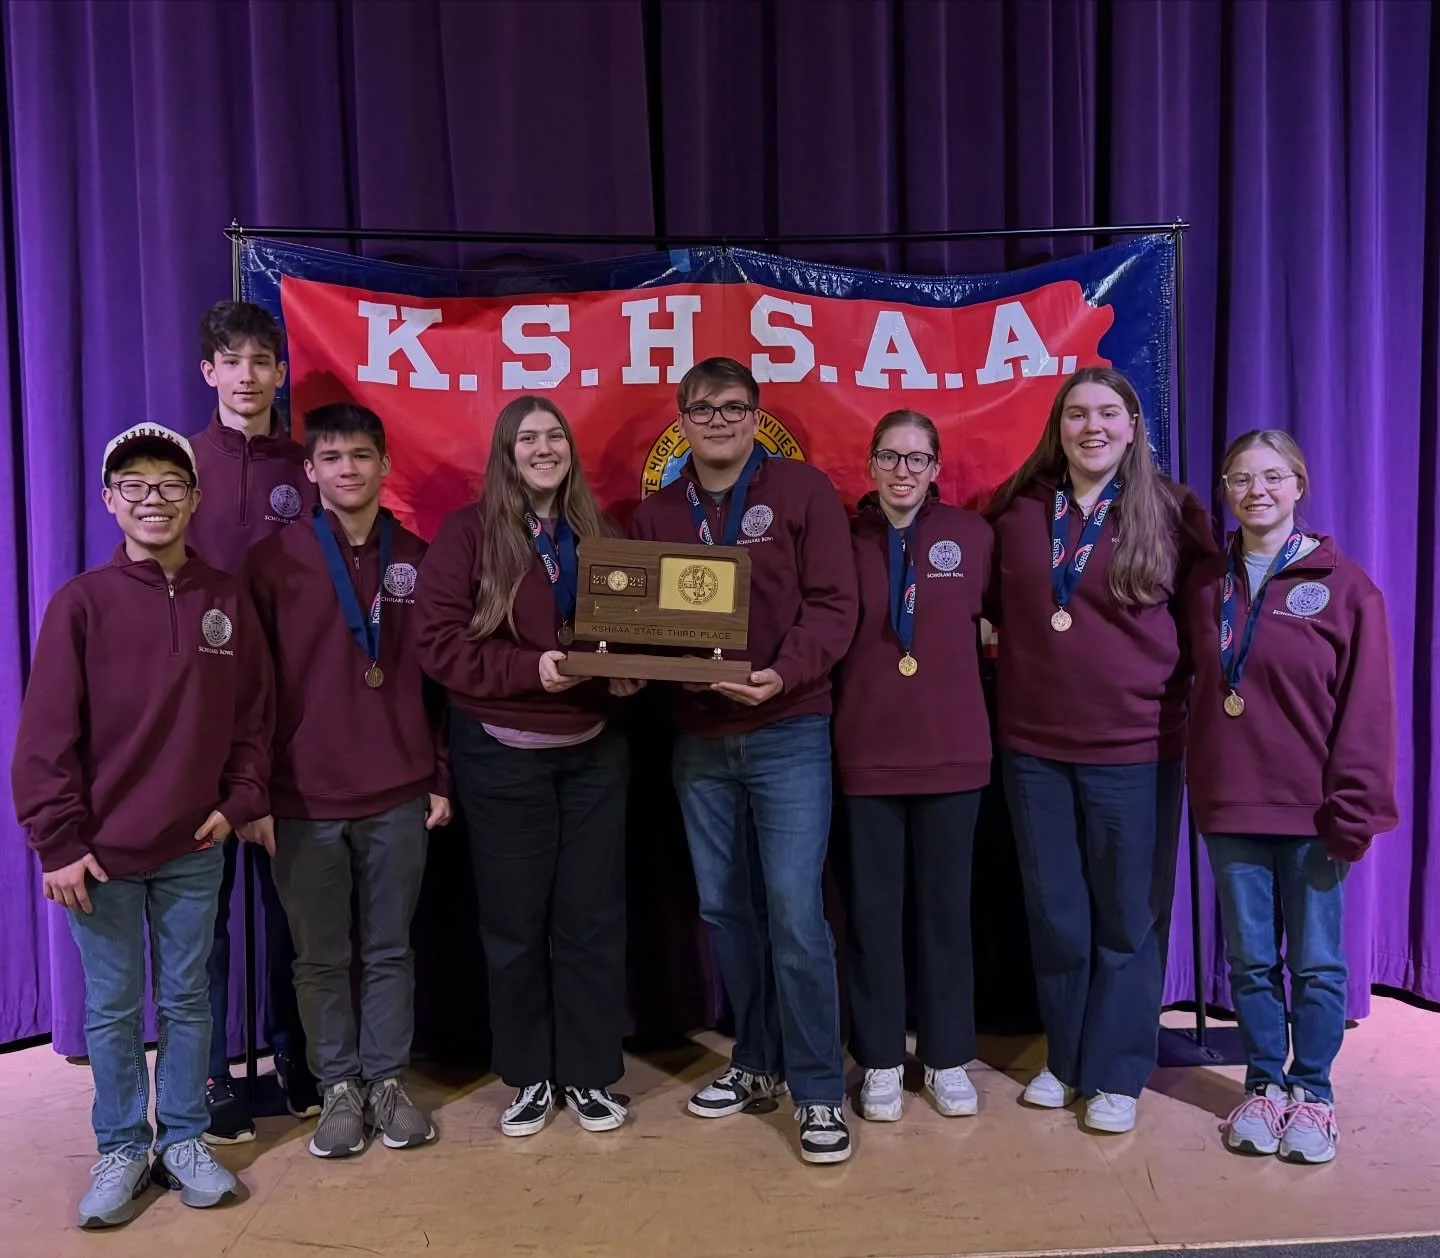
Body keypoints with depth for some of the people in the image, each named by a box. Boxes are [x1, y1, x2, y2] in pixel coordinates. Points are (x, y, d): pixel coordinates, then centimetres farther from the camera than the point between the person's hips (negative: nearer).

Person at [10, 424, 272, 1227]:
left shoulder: (227, 600, 0)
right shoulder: (82, 602, -7)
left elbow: (253, 713, 5)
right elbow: (47, 734, -8)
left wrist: (240, 800, -3)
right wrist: (59, 841, -9)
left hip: (195, 848, 2)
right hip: (103, 851, -1)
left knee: (187, 998, 13)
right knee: (112, 1007, 11)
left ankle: (184, 1139, 29)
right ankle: (122, 1148, 28)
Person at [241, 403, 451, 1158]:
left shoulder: (417, 560, 7)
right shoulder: (274, 561, 0)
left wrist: (442, 777, 6)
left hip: (399, 796, 1)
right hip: (304, 798, -1)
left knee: (390, 950, 11)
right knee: (320, 956, 10)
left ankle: (387, 1080, 25)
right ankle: (339, 1087, 25)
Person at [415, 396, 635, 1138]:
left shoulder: (596, 533, 9)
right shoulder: (467, 532, -4)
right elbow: (438, 640, -12)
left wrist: (627, 670, -8)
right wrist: (530, 668, -22)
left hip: (593, 751, 3)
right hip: (501, 755, -3)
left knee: (593, 915, 8)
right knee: (514, 920, 8)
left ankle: (588, 1073, 23)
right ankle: (529, 1076, 25)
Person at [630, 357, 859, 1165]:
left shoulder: (804, 490, -1)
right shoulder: (658, 514, 11)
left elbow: (832, 603, -8)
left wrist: (782, 675, -22)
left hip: (788, 733, -4)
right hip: (698, 740, 5)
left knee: (795, 912, -6)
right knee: (726, 909, 12)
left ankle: (819, 1090, 10)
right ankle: (758, 1063, 30)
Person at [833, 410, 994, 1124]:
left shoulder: (972, 536, 1)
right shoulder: (845, 538, 0)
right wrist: (829, 728, -6)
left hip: (952, 750, 1)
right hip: (865, 753, 0)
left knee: (945, 904, 10)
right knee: (872, 908, 7)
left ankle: (947, 1057, 25)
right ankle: (880, 1061, 22)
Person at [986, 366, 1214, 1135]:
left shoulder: (1171, 513, -2)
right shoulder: (1016, 509, 3)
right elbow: (998, 606, 16)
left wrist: (1165, 676, -4)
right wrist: (1029, 651, 5)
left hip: (1135, 746, -2)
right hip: (1032, 746, 2)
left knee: (1126, 919, 7)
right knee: (1054, 916, 12)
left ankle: (1116, 1074, 23)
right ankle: (1065, 1060, 30)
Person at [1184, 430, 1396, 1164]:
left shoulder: (1343, 587, -5)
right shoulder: (1205, 584, 6)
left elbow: (1367, 711, -7)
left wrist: (1353, 811, -10)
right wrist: (1203, 786, 5)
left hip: (1310, 809, -3)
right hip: (1229, 807, 3)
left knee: (1315, 960, 9)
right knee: (1250, 957, 12)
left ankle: (1311, 1092, 25)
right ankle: (1263, 1084, 27)